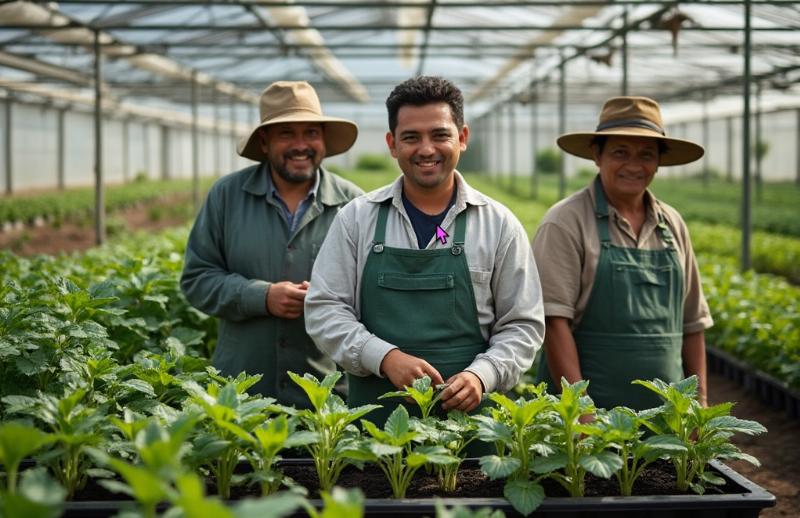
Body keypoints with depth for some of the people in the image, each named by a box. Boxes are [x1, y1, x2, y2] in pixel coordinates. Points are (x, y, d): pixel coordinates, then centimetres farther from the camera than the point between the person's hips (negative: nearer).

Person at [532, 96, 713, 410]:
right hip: (589, 409, -5)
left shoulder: (672, 225, 10)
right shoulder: (566, 222, -9)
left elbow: (692, 323, 16)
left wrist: (700, 400, 9)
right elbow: (554, 319, -15)